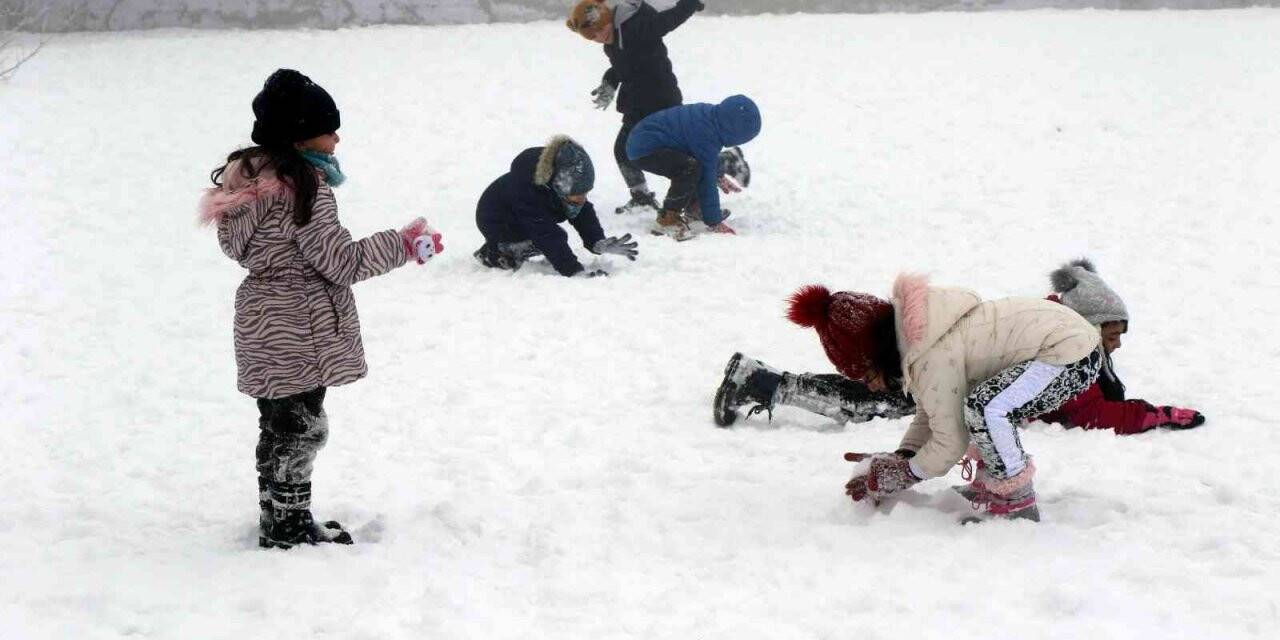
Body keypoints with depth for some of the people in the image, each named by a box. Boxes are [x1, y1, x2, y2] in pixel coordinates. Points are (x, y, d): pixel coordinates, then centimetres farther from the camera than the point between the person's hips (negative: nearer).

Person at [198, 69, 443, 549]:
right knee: (301, 429, 3)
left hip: (261, 324, 9)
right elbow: (341, 262, -19)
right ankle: (289, 528, 12)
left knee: (277, 428, 19)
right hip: (300, 329, -9)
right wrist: (404, 244, -10)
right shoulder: (305, 185, -21)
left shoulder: (249, 176, 7)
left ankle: (278, 521, 29)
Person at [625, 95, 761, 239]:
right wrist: (714, 222, -14)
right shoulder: (705, 137, -27)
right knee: (691, 168, -33)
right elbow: (707, 182, -21)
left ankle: (693, 205, 29)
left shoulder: (710, 114, 2)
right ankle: (667, 219, -22)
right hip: (644, 150, -11)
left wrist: (719, 176, 33)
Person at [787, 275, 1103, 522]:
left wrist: (902, 475, -3)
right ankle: (992, 483, 22)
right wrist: (899, 458, 5)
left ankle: (1017, 506, -13)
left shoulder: (934, 358, -24)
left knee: (984, 410, -29)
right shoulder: (914, 333, 6)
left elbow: (950, 444, -17)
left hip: (1075, 358, -11)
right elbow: (929, 415, 17)